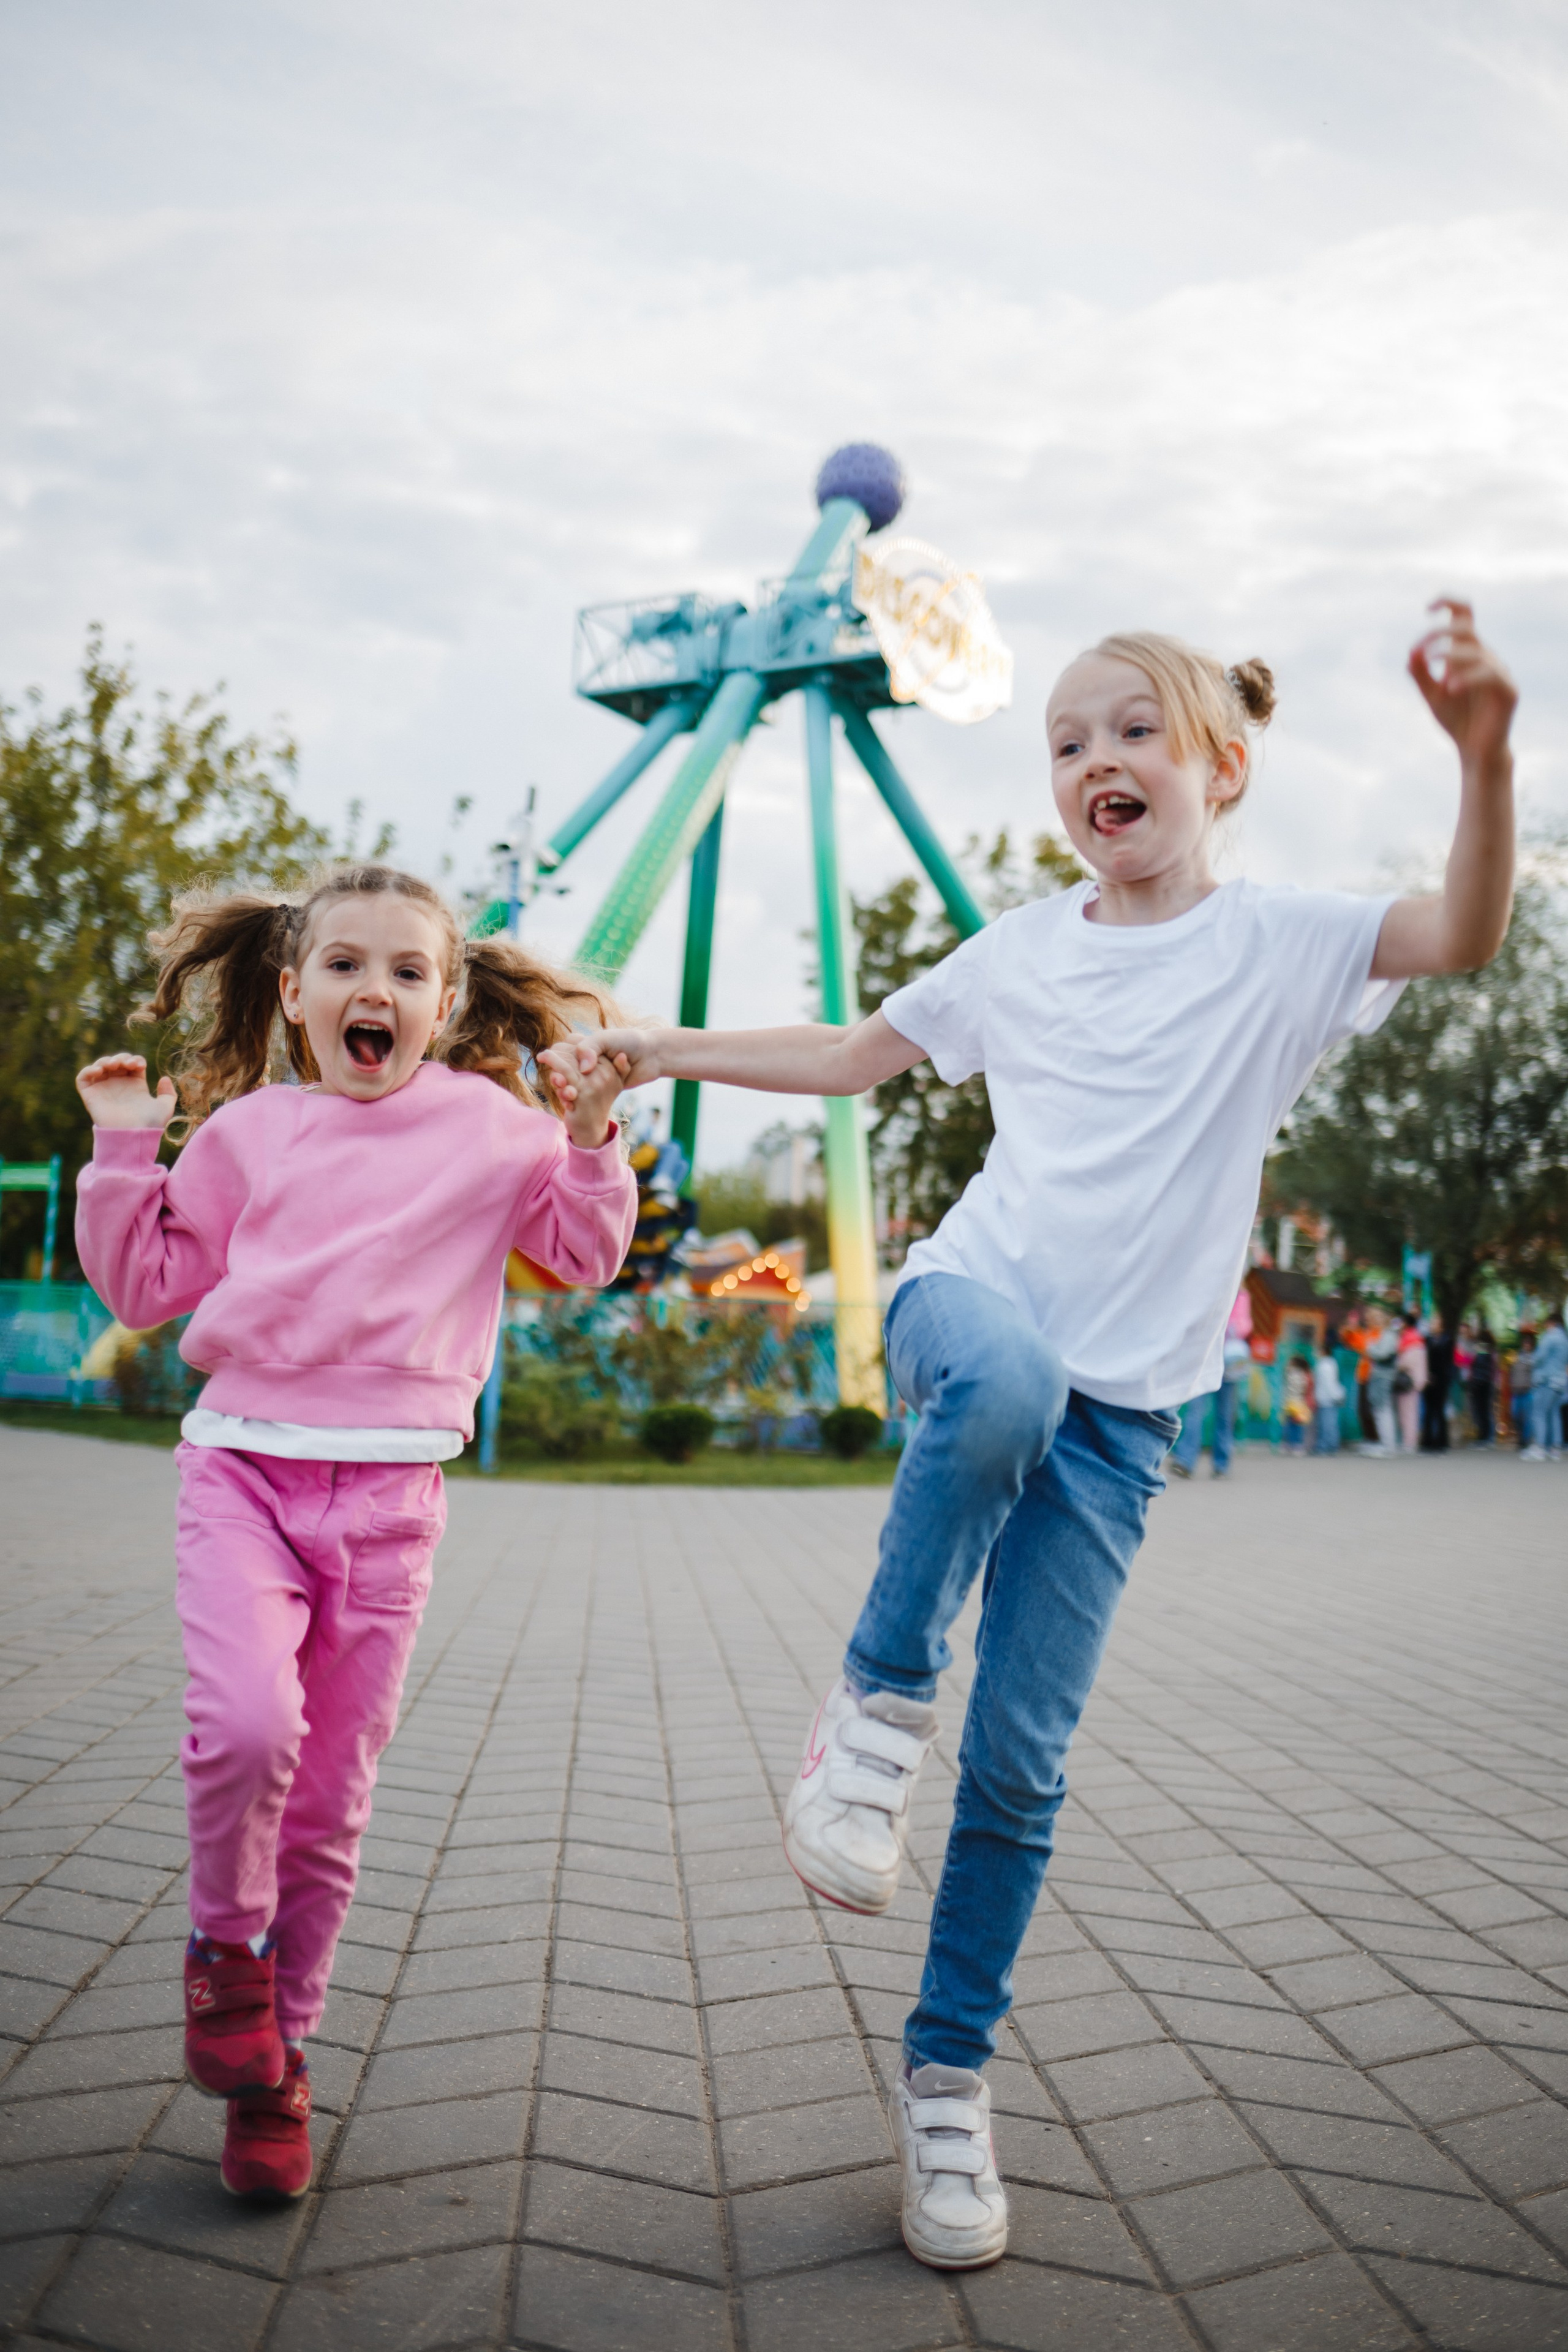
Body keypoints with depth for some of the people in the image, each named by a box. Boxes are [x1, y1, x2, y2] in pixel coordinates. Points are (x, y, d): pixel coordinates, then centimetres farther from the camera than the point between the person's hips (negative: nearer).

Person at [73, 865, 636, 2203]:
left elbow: (586, 1258, 11)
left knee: (333, 1799, 5)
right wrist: (127, 1153, 4)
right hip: (245, 1467, 0)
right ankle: (225, 1946, 8)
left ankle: (276, 2060, 26)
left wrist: (592, 1138, -2)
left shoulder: (487, 1126, 6)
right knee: (246, 1726, -24)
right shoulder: (246, 1130, 9)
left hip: (390, 1492, 0)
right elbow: (146, 1287, 13)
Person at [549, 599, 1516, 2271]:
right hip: (970, 1301, 1)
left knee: (1022, 1765, 0)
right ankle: (879, 1698, -18)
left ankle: (946, 2078, 19)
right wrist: (657, 1050, 17)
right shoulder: (1020, 953, 10)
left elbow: (1466, 936, -16)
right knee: (1006, 1381, -40)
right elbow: (849, 1058, 21)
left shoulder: (1274, 947, 1)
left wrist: (1481, 751, -32)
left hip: (1116, 1408, -1)